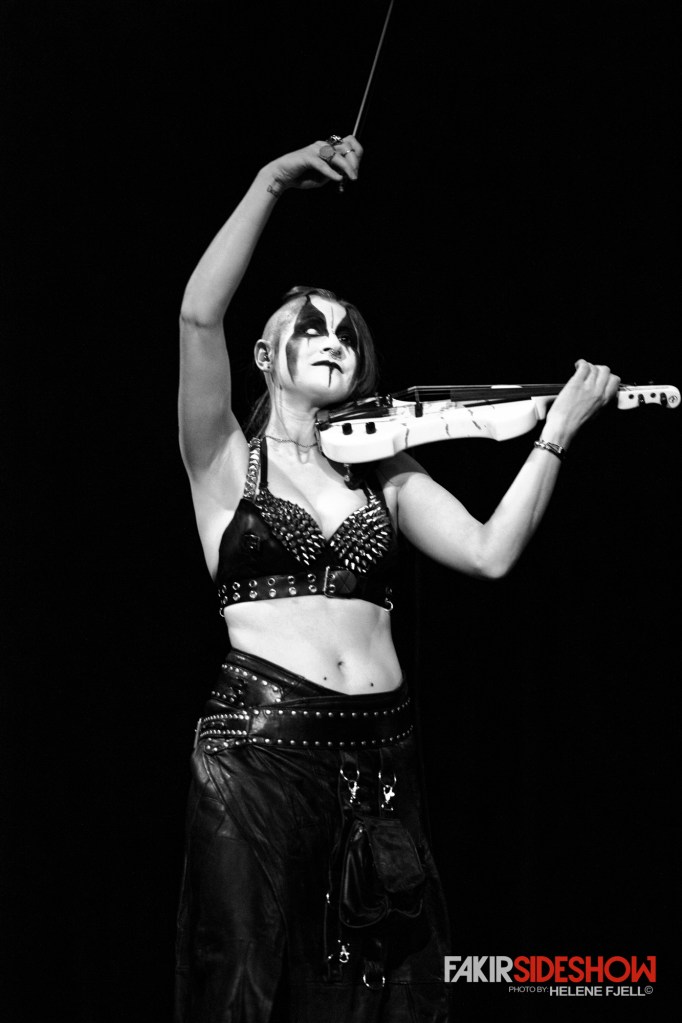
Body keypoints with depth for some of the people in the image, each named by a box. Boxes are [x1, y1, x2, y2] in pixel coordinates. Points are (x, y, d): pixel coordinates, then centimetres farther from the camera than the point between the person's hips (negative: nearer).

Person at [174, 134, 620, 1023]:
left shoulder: (385, 473, 16)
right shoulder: (228, 462, 5)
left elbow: (491, 551, 2)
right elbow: (199, 315, -10)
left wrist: (557, 430, -2)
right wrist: (272, 182, -15)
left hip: (378, 751, 4)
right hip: (259, 742, -4)